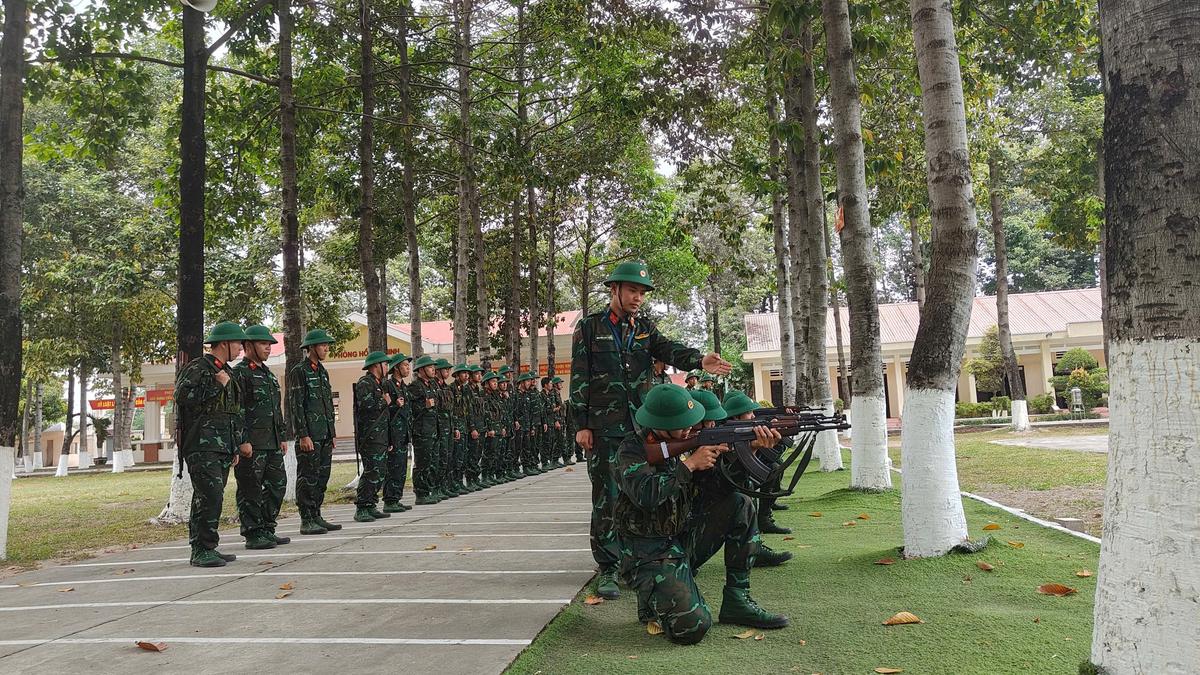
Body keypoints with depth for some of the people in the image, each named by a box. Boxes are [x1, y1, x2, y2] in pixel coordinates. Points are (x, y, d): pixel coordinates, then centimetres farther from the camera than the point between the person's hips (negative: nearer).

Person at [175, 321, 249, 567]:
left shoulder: (229, 373, 21)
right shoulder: (197, 368, -6)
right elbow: (183, 397, -20)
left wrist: (238, 444, 25)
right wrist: (216, 385, -16)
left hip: (222, 448, 9)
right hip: (202, 446, -9)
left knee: (213, 497, 10)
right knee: (210, 496, -15)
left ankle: (207, 549, 16)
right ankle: (201, 551, -10)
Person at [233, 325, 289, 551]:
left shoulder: (268, 373, 20)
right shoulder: (240, 373, -8)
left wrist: (282, 437, 20)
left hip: (272, 443, 9)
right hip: (252, 444, -9)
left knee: (277, 484, 11)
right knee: (251, 489, -2)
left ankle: (267, 530, 20)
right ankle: (253, 535, 5)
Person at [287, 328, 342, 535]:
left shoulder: (323, 372, 17)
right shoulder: (299, 371, -8)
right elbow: (295, 406, -14)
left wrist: (332, 433, 18)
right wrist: (303, 435, -19)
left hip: (325, 434, 8)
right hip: (309, 435, -8)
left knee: (322, 477, 11)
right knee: (308, 477, -4)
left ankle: (316, 517, 18)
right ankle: (306, 521, 2)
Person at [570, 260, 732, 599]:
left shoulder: (646, 328, 11)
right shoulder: (589, 327, 1)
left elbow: (669, 351, -8)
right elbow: (579, 379, -1)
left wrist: (699, 360, -30)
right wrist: (582, 425, -7)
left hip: (642, 427, 4)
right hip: (603, 428, -4)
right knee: (607, 498, -2)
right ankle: (608, 569, 7)